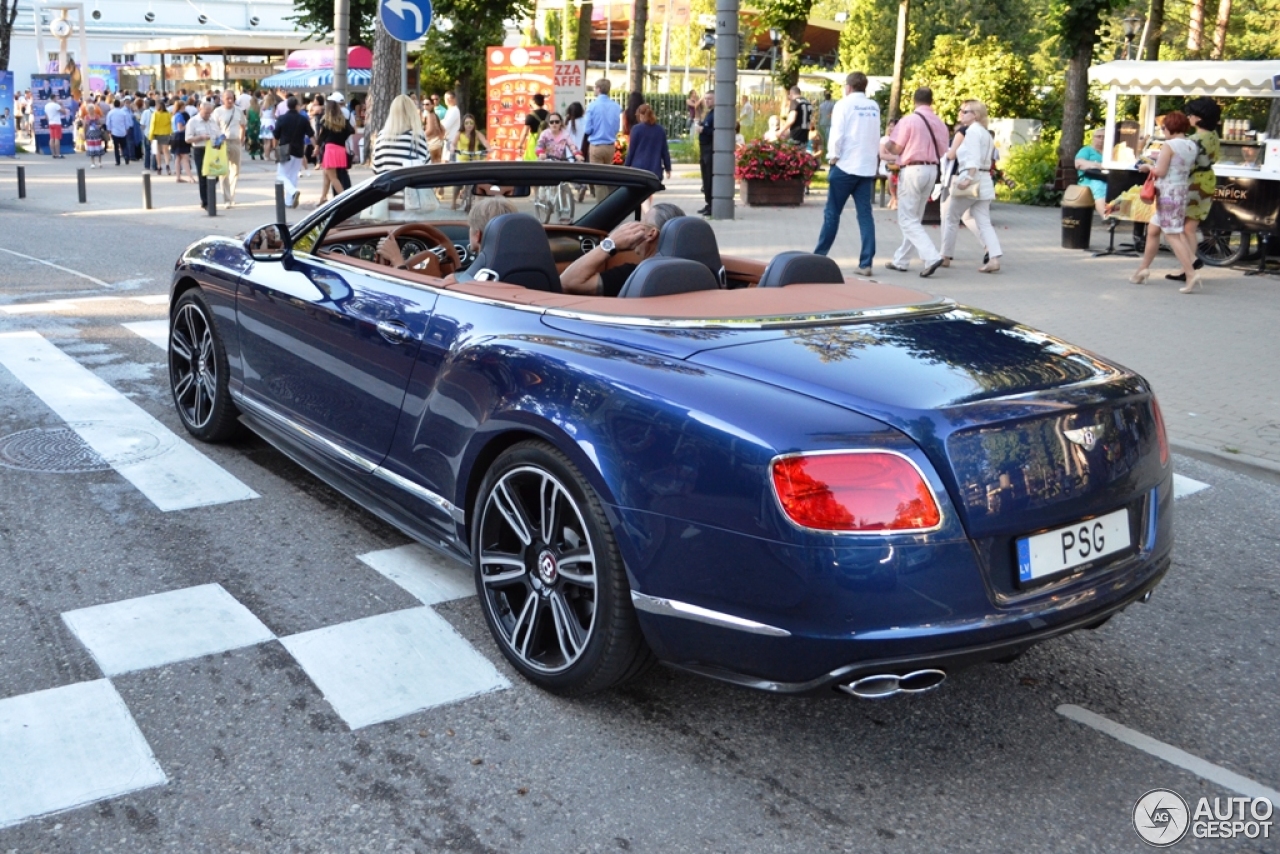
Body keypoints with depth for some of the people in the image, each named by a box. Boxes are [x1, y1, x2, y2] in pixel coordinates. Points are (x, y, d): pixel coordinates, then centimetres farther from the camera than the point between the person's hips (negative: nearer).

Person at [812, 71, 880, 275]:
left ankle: (819, 256, 14)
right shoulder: (874, 107, 9)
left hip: (845, 166, -4)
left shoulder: (844, 104, -5)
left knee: (832, 213, 5)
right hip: (868, 167, 4)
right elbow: (877, 137, 10)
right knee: (865, 214, 3)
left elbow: (837, 134, -11)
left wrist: (832, 158, -1)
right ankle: (865, 263, -1)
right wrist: (872, 155, 17)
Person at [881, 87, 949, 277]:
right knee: (915, 218, 16)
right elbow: (942, 152, 10)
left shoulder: (909, 120, -12)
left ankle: (932, 257, -19)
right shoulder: (940, 124, 6)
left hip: (912, 170, -7)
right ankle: (901, 260, 22)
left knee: (907, 220, -4)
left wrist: (887, 145, 11)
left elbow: (895, 149, -10)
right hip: (932, 170, 7)